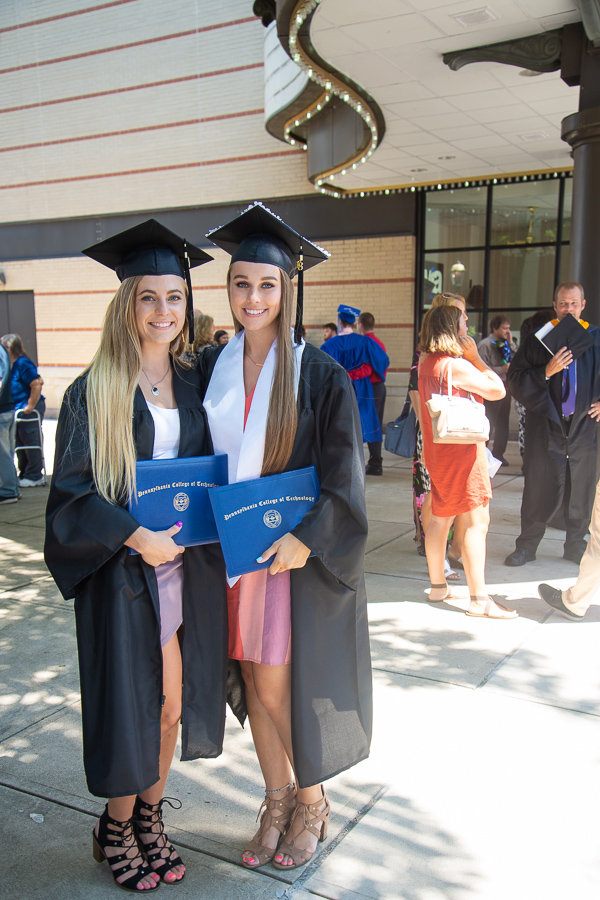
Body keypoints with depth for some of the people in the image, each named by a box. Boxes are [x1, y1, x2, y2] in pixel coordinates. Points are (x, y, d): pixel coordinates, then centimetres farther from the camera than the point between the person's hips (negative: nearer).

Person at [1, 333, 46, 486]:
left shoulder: (23, 364, -18)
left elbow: (36, 385, -24)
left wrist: (30, 406, -21)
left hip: (29, 411, -10)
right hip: (17, 410, 10)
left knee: (31, 442, -3)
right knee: (20, 444, 15)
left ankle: (34, 477, 6)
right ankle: (24, 474, 26)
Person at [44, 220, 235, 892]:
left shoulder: (192, 385, 7)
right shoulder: (94, 391, -7)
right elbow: (71, 491, -10)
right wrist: (135, 536, -22)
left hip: (187, 571, 5)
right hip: (123, 573, -4)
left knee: (173, 705, 13)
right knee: (131, 705, 7)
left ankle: (150, 817, 35)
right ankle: (116, 828, 31)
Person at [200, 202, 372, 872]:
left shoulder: (319, 374, -9)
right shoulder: (212, 367, 4)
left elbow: (343, 473, -10)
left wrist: (307, 539, -20)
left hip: (296, 550, -4)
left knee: (277, 690, 2)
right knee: (255, 686, 13)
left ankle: (311, 802, 28)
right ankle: (277, 803, 32)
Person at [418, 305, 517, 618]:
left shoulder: (425, 363, 9)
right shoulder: (457, 365, -18)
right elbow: (497, 390, -14)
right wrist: (476, 357, -7)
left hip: (438, 449, 10)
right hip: (462, 448, -10)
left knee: (440, 517, 15)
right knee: (477, 520, -7)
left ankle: (438, 586, 24)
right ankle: (479, 599, -7)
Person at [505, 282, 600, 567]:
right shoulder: (537, 339, 0)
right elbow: (515, 378, -5)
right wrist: (546, 372, -18)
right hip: (546, 426, -2)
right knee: (540, 489, 2)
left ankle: (575, 546, 23)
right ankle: (526, 547, 14)